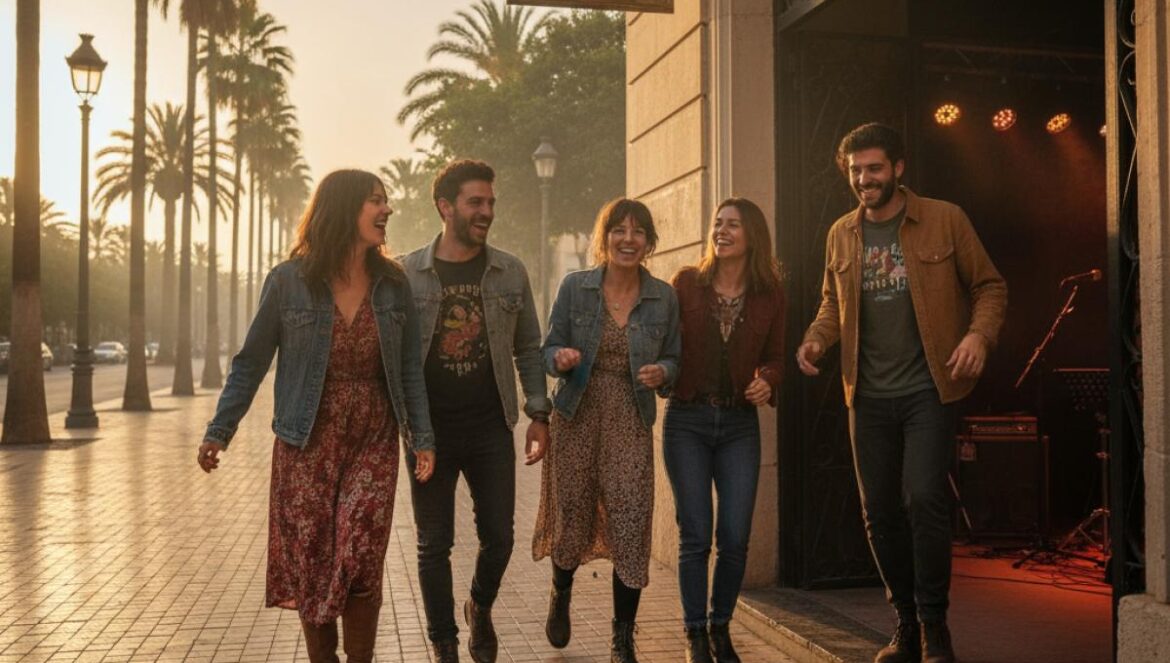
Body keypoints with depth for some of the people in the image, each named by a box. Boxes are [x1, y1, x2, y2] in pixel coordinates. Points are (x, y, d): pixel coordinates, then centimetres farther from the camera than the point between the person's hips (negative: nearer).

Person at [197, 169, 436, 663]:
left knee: (359, 562, -9)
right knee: (310, 565, 5)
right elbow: (251, 362, 2)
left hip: (373, 445, 1)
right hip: (307, 446, -1)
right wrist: (219, 431, 1)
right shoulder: (288, 280, -6)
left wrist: (422, 438, 0)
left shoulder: (392, 283, 1)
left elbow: (410, 369, 6)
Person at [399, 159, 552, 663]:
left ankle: (480, 609, 38)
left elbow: (528, 349, 8)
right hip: (430, 430, -1)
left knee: (499, 536, 8)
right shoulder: (407, 273, -2)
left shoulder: (510, 272, 4)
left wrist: (538, 415, 2)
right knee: (435, 544, 7)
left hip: (491, 428, 2)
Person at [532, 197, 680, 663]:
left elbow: (673, 359, 10)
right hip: (577, 416, 0)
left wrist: (661, 372, -12)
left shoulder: (664, 298, 3)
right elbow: (549, 349, 4)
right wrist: (561, 359, -18)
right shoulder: (575, 287, 0)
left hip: (631, 423, 0)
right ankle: (560, 595, 43)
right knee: (573, 516, 9)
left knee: (631, 526, -7)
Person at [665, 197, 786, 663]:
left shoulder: (769, 295, 3)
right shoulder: (687, 283, 0)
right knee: (695, 535, 1)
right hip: (687, 420, -1)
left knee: (736, 537, 1)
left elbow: (774, 357, 10)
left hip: (740, 424, 2)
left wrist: (766, 382, -10)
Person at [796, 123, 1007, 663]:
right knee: (879, 513, 7)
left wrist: (979, 335, -15)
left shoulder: (944, 220, -2)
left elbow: (989, 286, 3)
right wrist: (817, 337, -1)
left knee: (924, 499, -15)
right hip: (868, 395, 4)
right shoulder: (841, 234, 8)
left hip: (927, 390, -4)